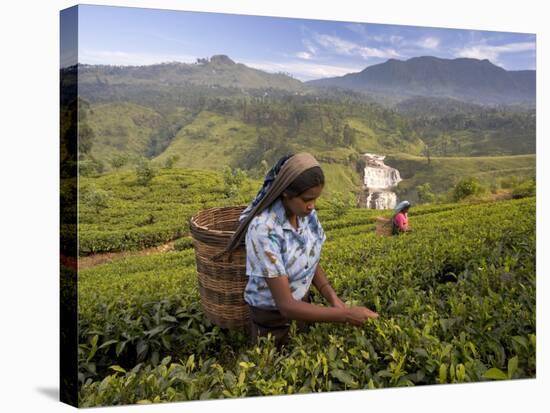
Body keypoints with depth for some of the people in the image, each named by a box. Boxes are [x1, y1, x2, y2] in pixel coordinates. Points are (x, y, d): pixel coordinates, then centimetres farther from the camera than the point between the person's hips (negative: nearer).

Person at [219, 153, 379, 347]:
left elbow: (312, 262, 2)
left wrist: (334, 299, -14)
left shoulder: (307, 214, -13)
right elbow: (286, 305, -31)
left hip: (302, 303, 6)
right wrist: (346, 315, -31)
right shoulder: (264, 230, -33)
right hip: (272, 318, -5)